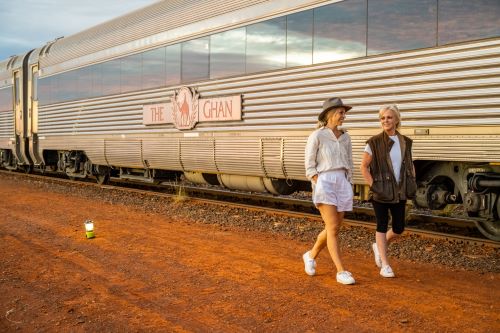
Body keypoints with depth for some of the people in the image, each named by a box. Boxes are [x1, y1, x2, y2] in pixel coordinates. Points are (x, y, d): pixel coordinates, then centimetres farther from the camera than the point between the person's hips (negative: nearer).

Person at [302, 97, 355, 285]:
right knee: (333, 229, -12)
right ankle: (341, 272, -7)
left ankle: (311, 256, 32)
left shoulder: (345, 138, 13)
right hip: (324, 183, -6)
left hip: (342, 184, 6)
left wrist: (348, 188, 12)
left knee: (333, 229, 8)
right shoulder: (317, 136, -4)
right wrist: (318, 189, -9)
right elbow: (310, 166, -3)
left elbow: (349, 165, 18)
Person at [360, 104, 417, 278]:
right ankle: (385, 265, 11)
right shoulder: (374, 142, -7)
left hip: (399, 192, 4)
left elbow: (410, 165, 17)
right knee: (382, 226, 2)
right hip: (381, 192, -4)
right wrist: (372, 185, -12)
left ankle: (378, 246, 33)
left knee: (399, 228, 5)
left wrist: (412, 184, 6)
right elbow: (364, 167, -5)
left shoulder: (405, 142, 5)